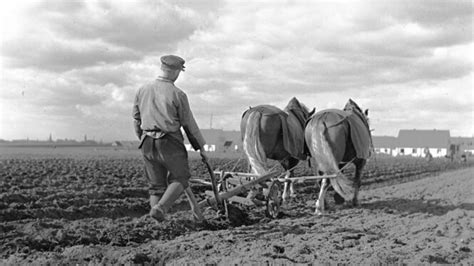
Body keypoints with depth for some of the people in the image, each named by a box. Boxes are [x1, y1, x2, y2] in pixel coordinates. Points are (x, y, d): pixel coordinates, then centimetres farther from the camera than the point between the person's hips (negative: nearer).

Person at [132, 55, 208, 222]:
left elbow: (136, 120, 11)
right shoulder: (177, 94, -9)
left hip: (148, 145, 5)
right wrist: (201, 147, 6)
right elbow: (189, 124, -4)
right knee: (179, 180, 11)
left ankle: (157, 223, 6)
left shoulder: (142, 91, 5)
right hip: (170, 144, -5)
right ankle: (160, 208, -11)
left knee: (156, 185, 12)